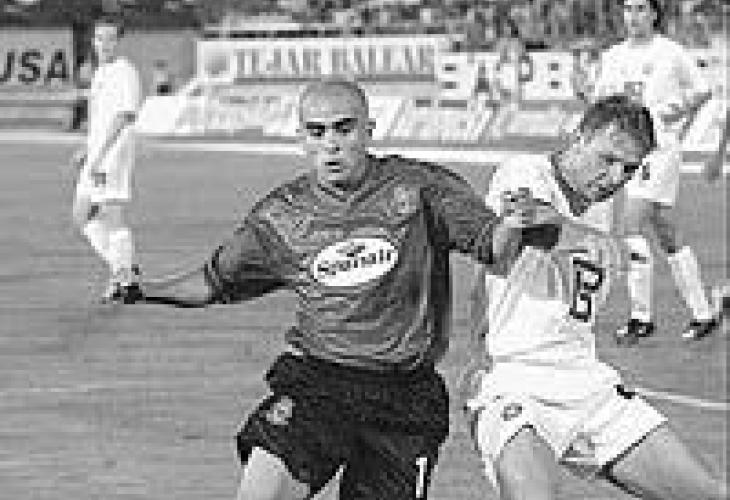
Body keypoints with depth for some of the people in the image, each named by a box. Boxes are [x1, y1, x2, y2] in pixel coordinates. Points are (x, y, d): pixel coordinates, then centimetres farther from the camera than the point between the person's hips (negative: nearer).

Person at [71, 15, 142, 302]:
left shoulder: (125, 73, -12)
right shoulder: (101, 73, 17)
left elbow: (122, 117, -22)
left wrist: (99, 154, -26)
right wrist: (86, 151, 23)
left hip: (113, 157, -10)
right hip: (95, 157, 10)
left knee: (112, 216, -8)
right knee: (82, 217, 9)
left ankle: (125, 278, -1)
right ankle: (123, 267, 13)